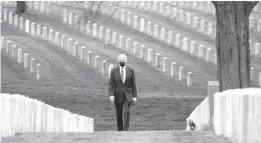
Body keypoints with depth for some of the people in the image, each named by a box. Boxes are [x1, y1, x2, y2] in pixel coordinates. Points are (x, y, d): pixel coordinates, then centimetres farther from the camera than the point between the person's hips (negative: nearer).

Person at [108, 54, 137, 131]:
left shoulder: (130, 71, 0)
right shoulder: (113, 71, -3)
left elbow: (133, 84, 3)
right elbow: (110, 84, -6)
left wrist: (134, 96, -1)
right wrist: (111, 95, -18)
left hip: (127, 96, -1)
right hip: (118, 96, 1)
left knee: (126, 112, -19)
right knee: (118, 115, 6)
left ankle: (125, 131, -23)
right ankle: (120, 130, 24)